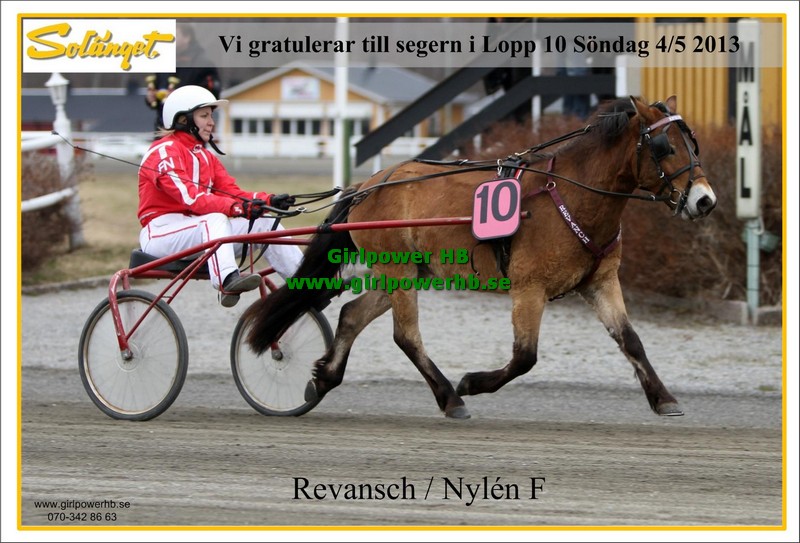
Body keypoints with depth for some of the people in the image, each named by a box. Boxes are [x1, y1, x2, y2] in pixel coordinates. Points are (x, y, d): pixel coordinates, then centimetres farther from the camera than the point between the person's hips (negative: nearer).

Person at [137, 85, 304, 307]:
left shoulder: (206, 157, 18)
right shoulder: (164, 151, -11)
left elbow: (234, 194, 4)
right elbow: (190, 197, -25)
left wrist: (269, 200, -14)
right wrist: (236, 208, -37)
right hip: (162, 230, -8)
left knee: (265, 223, -7)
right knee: (215, 219, -36)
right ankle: (227, 281, -57)